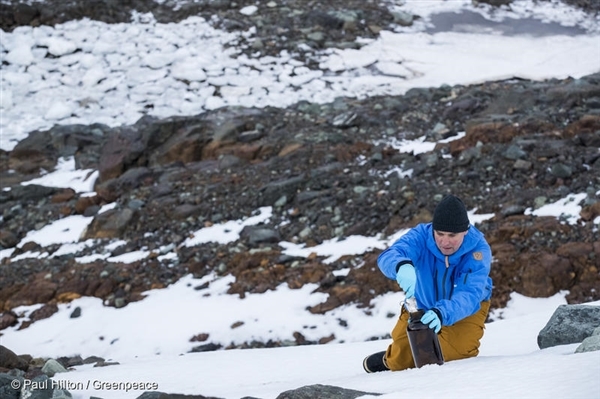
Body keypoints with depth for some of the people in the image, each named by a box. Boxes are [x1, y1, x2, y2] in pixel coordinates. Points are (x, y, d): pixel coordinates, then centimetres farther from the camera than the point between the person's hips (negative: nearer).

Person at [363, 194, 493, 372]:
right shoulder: (421, 235, -28)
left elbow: (469, 295, -42)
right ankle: (391, 360, 30)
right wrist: (402, 266, -70)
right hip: (421, 305, 1)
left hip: (466, 309, -1)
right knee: (401, 361, -8)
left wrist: (442, 313, -62)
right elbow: (388, 257, -45)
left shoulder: (478, 249, -31)